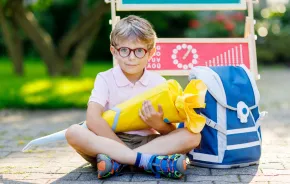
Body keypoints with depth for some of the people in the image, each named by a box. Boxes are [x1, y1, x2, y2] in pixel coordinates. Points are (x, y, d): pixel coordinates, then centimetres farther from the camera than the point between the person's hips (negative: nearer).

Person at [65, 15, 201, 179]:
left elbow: (171, 133, 1)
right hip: (111, 142, -2)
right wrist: (123, 147, -22)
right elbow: (93, 120, -17)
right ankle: (151, 161, -36)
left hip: (149, 142, 2)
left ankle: (115, 161, -28)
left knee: (192, 136, -21)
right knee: (74, 133, -29)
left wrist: (158, 124, -22)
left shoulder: (158, 82, 3)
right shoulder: (105, 79, -1)